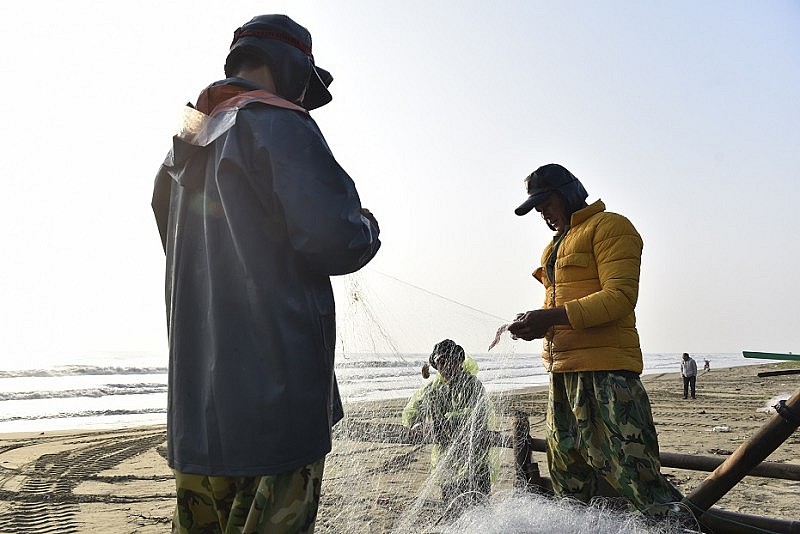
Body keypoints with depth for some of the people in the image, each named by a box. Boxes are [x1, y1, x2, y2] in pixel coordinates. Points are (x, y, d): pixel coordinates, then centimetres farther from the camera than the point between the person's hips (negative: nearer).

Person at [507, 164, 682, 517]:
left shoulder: (609, 227, -4)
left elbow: (620, 296, -16)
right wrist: (535, 324, 2)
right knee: (568, 480, 17)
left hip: (606, 371, -9)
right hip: (563, 370, 9)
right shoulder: (556, 245, 23)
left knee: (633, 471, -11)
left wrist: (553, 316, -24)